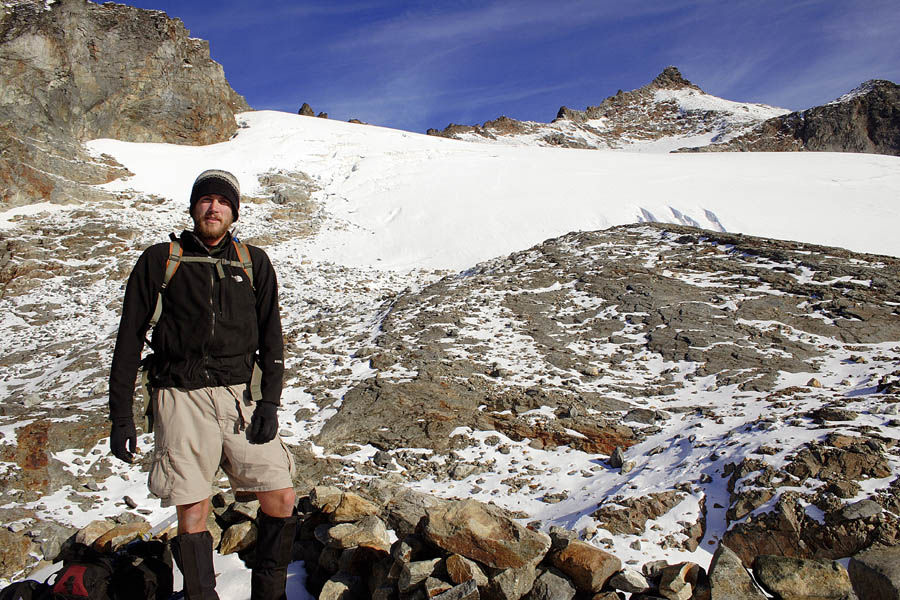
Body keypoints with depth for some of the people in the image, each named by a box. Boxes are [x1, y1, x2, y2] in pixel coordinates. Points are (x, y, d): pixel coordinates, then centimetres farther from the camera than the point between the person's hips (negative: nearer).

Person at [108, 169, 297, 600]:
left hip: (240, 395, 2)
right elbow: (129, 341, 7)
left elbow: (271, 338, 9)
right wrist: (120, 415, 3)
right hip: (182, 398, -1)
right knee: (193, 513, -1)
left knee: (281, 500, -1)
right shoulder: (160, 261, 6)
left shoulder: (253, 263, 11)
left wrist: (270, 403, -2)